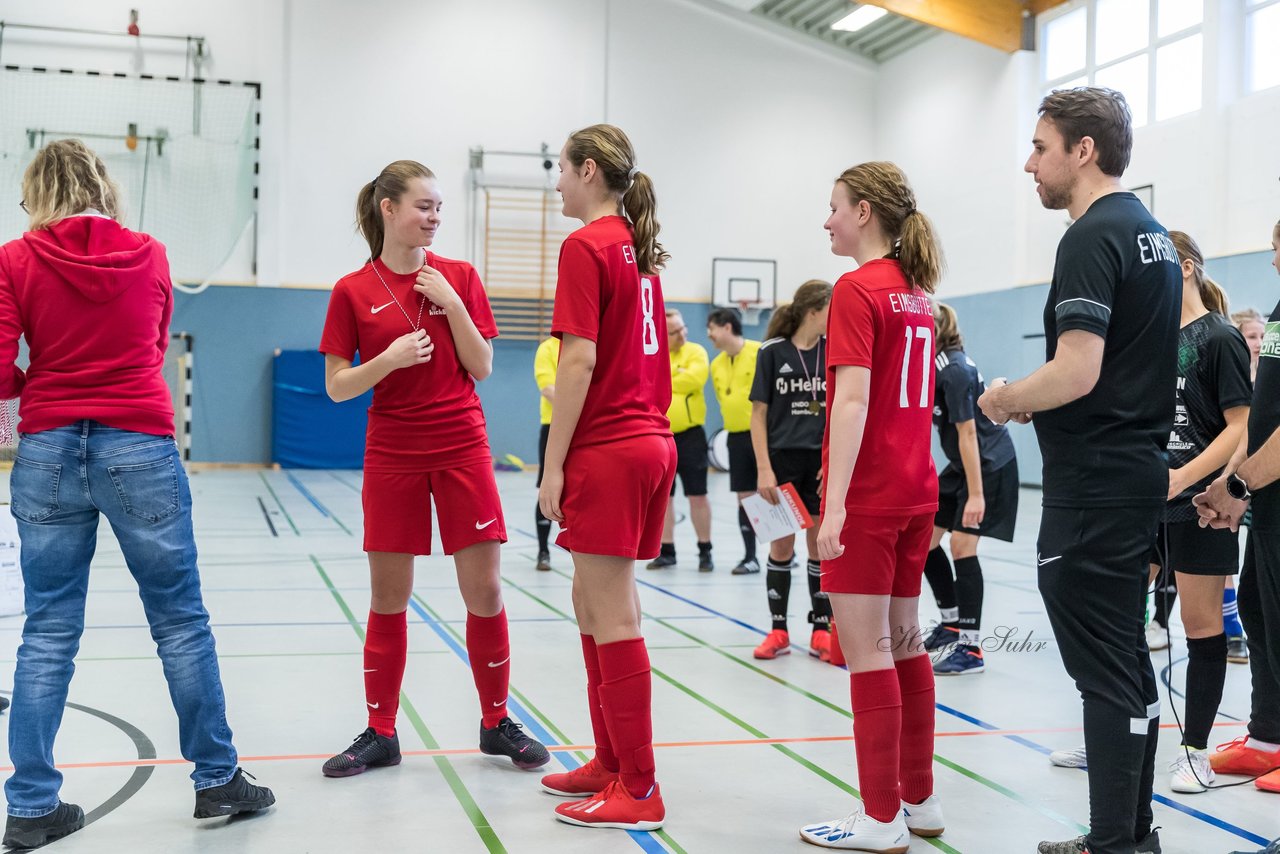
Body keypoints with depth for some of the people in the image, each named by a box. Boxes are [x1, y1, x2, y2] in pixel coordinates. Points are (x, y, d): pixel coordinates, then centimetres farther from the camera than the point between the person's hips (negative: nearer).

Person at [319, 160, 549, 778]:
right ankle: (380, 733, 19)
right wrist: (390, 358, -18)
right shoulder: (353, 291, -1)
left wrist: (451, 303, -11)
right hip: (392, 455, -1)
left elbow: (481, 368, 0)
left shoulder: (459, 277, 2)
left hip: (462, 449, 1)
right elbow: (336, 386, -2)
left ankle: (497, 724, 18)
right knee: (388, 598, 5)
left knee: (484, 592, 1)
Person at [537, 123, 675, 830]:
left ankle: (638, 790, 4)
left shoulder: (586, 246, -11)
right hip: (650, 440, 9)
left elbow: (579, 360, -17)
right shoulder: (640, 248, 15)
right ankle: (611, 762, 26)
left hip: (607, 450, -9)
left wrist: (554, 465, -14)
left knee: (614, 619, -3)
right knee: (593, 605, 17)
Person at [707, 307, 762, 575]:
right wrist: (732, 423, 15)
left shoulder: (760, 352, -10)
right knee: (745, 497, 7)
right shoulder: (716, 364, 10)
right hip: (736, 436, 6)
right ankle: (750, 557, 13)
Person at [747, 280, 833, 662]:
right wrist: (764, 470, -9)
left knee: (821, 546, 4)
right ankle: (778, 631, 15)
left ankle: (821, 632, 13)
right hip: (782, 461, -2)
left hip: (822, 463, 2)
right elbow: (759, 414, -2)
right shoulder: (772, 351, -4)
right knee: (781, 546, 4)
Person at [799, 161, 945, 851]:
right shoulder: (917, 295, 14)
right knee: (903, 642, 15)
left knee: (867, 650, -4)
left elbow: (853, 399, -20)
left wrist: (834, 505, -23)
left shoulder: (858, 289, -11)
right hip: (915, 491, 9)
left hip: (868, 495, -9)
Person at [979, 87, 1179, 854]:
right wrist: (1035, 402, 15)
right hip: (1138, 469, 10)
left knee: (1107, 673, -4)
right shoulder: (1152, 233, 15)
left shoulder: (1092, 238, -15)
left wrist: (1004, 399, -7)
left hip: (1095, 486, -10)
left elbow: (1076, 374, -25)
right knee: (1127, 664, 15)